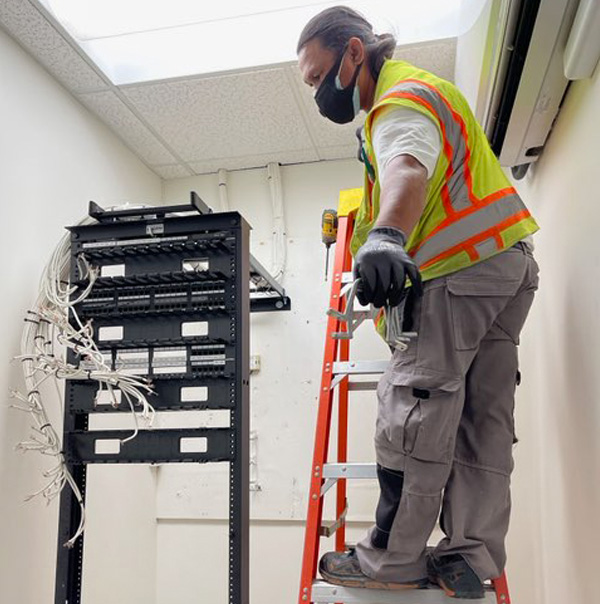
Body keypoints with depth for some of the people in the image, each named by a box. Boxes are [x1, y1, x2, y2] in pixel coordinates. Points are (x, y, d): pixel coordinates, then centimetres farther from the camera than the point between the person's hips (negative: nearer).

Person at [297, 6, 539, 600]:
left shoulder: (400, 99, -10)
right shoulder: (417, 85, 25)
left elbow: (409, 169, -34)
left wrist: (385, 238, -53)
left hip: (466, 267, -11)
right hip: (510, 261, 11)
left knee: (414, 408, -10)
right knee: (483, 414, 5)